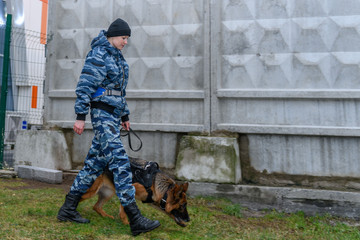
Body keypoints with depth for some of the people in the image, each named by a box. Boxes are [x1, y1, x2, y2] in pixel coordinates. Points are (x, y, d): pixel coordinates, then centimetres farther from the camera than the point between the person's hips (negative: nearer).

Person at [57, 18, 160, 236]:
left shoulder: (117, 56, 20)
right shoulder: (98, 55, -8)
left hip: (113, 115, 10)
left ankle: (68, 209, 21)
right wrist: (81, 116, -17)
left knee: (95, 162, 11)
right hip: (102, 114, -10)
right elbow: (85, 87, -13)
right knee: (120, 163, -13)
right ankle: (135, 220, -10)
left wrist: (125, 115, 23)